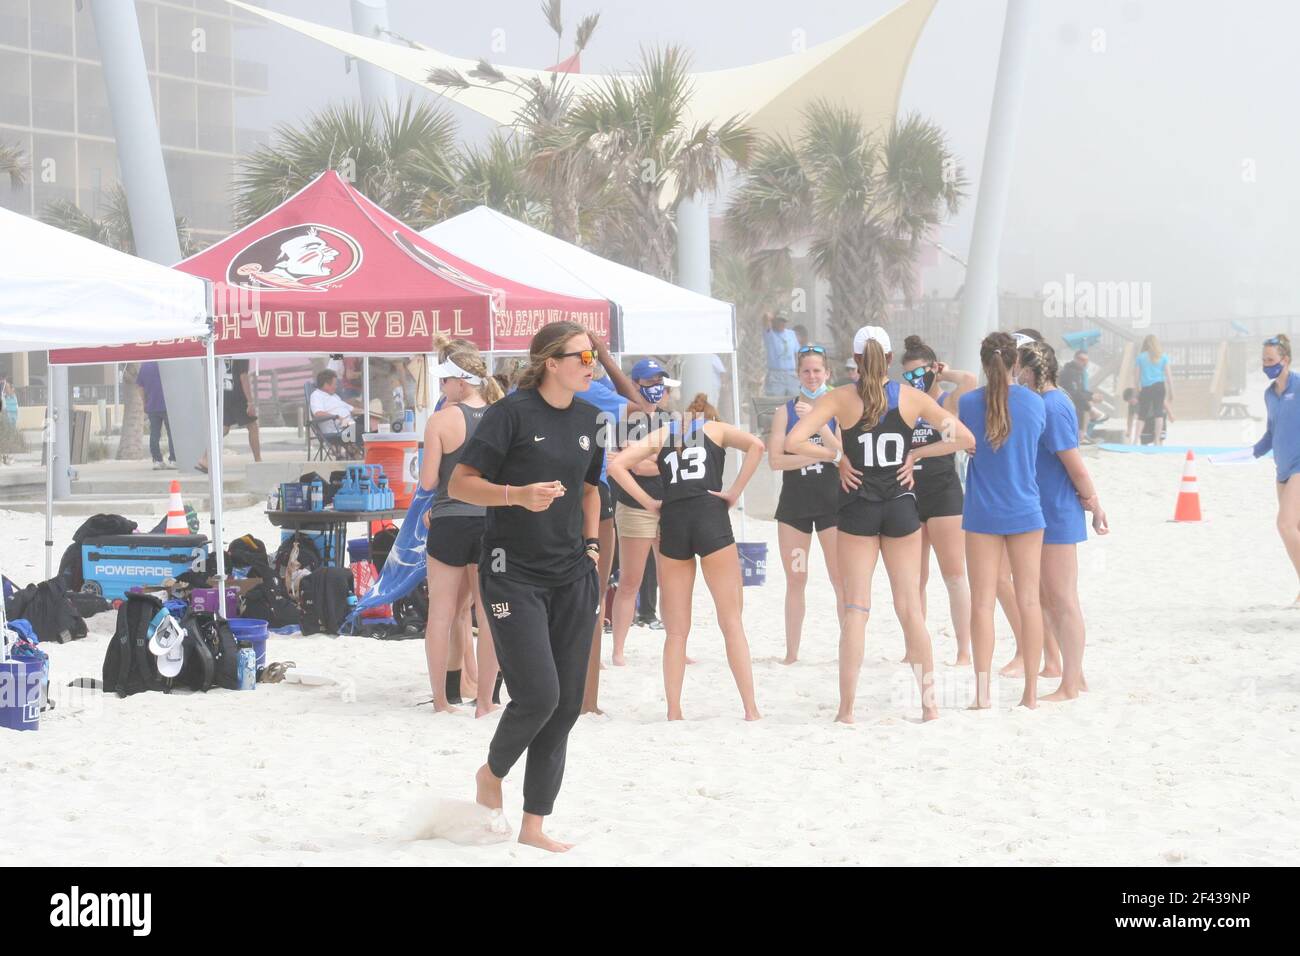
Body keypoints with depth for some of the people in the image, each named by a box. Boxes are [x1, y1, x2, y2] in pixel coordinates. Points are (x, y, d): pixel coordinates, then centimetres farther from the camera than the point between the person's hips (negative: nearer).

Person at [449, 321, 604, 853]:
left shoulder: (587, 418, 10)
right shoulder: (512, 412, -10)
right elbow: (460, 484, -11)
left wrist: (591, 544, 13)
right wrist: (519, 495, -24)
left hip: (571, 577, 7)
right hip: (513, 574, -6)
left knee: (566, 704, 3)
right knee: (538, 694, -14)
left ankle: (534, 826, 10)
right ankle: (492, 772, 16)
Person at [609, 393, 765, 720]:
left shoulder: (662, 434, 19)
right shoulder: (716, 429, 15)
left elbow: (616, 465, 6)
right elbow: (755, 445, -5)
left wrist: (649, 502, 7)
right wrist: (735, 492, -1)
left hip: (672, 522, 2)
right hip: (711, 519, -2)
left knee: (676, 630, 9)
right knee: (732, 622, 2)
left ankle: (674, 712, 5)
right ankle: (751, 710, -2)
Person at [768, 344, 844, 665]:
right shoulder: (785, 412, 5)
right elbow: (775, 459, -4)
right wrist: (814, 456, -12)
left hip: (832, 501, -2)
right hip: (794, 502, 2)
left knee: (842, 579, -5)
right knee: (795, 580, 6)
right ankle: (791, 653, 11)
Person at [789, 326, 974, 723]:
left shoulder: (840, 398, -6)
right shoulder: (911, 398, -1)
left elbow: (793, 441, -16)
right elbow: (964, 438, 2)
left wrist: (836, 456, -5)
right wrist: (917, 453, 5)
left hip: (857, 509, -1)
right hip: (901, 508, 1)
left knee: (855, 608, 1)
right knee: (910, 607, 8)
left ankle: (846, 708, -2)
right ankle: (929, 702, 8)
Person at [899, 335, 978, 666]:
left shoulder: (947, 403, -3)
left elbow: (970, 380, -24)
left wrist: (944, 375, -7)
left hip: (943, 493, -5)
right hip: (909, 494, 5)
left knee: (954, 576, -6)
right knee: (914, 579, 9)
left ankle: (964, 651, -6)